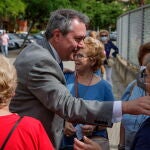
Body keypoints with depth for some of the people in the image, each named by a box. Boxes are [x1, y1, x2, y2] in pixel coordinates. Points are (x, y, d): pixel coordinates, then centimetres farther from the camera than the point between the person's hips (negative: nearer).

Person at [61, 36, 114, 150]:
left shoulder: (104, 86, -3)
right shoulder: (66, 78, -3)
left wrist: (95, 126, -15)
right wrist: (63, 123, -16)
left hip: (95, 140, -1)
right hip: (66, 141, 1)